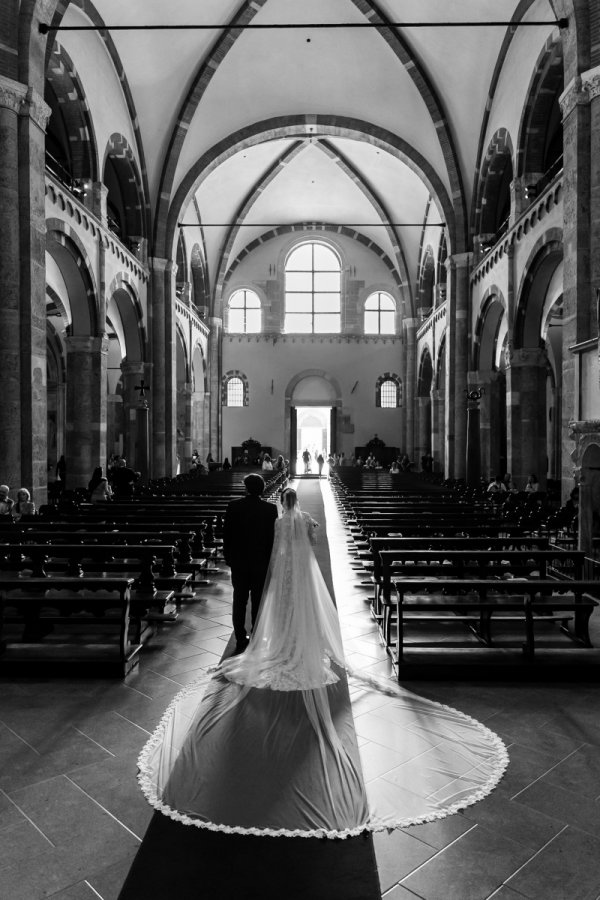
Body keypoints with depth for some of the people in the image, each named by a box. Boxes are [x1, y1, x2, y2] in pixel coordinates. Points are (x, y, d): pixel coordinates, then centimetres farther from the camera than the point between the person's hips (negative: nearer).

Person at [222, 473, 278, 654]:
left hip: (239, 562, 1)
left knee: (239, 601, 11)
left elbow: (226, 534, -2)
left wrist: (228, 557, 10)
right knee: (258, 602, 9)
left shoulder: (233, 506, -7)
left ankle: (241, 640, 16)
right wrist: (271, 560, 5)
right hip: (261, 562, -1)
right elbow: (273, 536, -6)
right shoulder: (270, 509, -10)